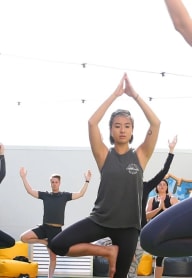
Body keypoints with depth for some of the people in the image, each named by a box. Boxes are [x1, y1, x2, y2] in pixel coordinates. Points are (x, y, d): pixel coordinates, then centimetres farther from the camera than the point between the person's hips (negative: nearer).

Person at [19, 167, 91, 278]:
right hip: (44, 227, 2)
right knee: (24, 237, -15)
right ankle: (45, 242, 5)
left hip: (56, 229, -2)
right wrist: (24, 177, -4)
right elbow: (30, 191, 3)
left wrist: (87, 181, -11)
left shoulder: (64, 195, 3)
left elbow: (80, 194, -4)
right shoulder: (45, 195, 6)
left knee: (53, 255, 3)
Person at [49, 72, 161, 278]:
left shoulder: (140, 156, 2)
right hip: (100, 220, 0)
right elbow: (92, 122, -12)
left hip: (128, 225, 0)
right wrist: (115, 94, -10)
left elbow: (156, 124, -8)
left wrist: (134, 95, -8)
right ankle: (108, 252, 0)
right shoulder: (104, 155, 0)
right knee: (58, 245, -17)